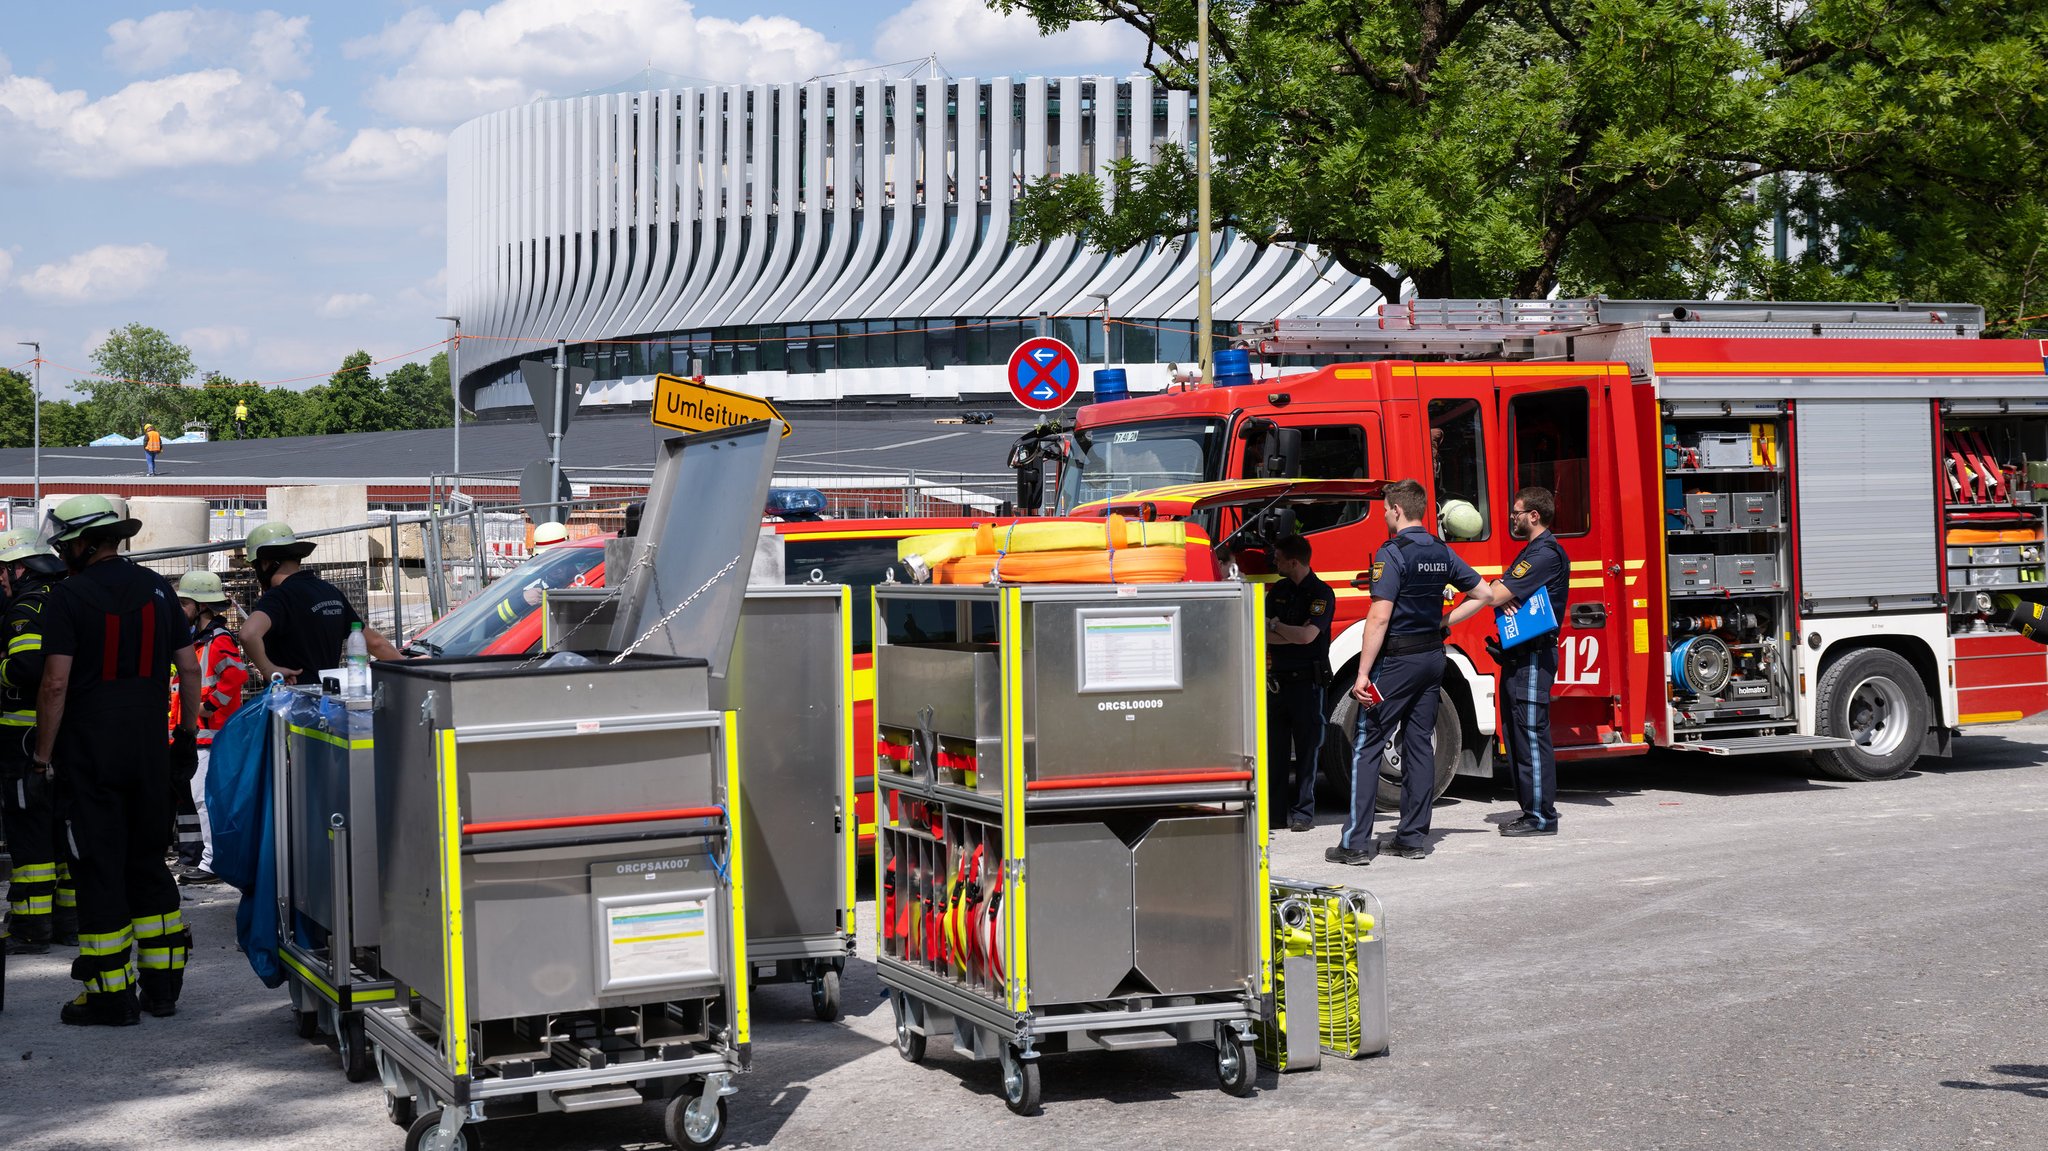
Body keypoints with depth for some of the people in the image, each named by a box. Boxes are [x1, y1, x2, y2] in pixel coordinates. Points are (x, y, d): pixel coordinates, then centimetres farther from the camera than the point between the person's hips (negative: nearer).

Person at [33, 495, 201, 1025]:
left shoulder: (69, 596, -9)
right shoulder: (156, 588, 7)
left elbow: (56, 684, -14)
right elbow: (189, 668, 7)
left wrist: (43, 755, -8)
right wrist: (188, 734, 15)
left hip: (88, 754, -5)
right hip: (150, 751, 5)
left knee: (99, 868, 0)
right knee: (148, 862, 14)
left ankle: (111, 994, 2)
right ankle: (162, 985, 16)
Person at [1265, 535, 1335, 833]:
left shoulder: (1321, 593, -8)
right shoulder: (1278, 590, 12)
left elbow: (1307, 635, -19)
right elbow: (1264, 634, 6)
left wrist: (1276, 626, -6)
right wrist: (1293, 635, -11)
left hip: (1307, 681, -6)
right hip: (1278, 681, 6)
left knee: (1306, 749, -2)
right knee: (1275, 749, 7)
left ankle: (1303, 813, 2)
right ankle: (1274, 811, 12)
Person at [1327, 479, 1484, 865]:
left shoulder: (1393, 553, -14)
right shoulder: (1442, 552, 8)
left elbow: (1380, 617, -20)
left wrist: (1363, 674, -20)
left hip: (1397, 659, -7)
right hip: (1433, 656, 7)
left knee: (1367, 746, -3)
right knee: (1421, 745, 11)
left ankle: (1356, 843, -5)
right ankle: (1413, 836, 13)